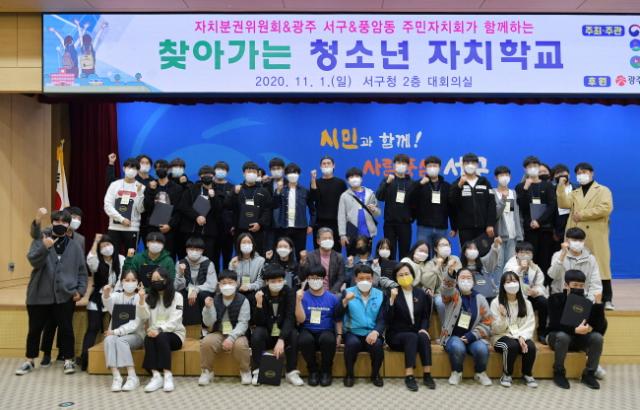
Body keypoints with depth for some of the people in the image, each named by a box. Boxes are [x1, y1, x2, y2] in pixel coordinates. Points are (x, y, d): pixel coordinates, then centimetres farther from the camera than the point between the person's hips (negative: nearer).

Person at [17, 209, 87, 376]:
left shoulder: (74, 247, 7)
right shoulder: (40, 240, 2)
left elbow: (82, 271, 9)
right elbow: (33, 260, -13)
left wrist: (80, 290, -1)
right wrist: (45, 247, -27)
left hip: (65, 295, 0)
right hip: (39, 295, 0)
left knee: (66, 329, 3)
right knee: (35, 329, 9)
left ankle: (68, 361, 16)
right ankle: (29, 361, 25)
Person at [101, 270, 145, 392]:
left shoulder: (140, 298, -2)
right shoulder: (116, 296, 4)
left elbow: (135, 323, -11)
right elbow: (109, 306, -22)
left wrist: (116, 332, -21)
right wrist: (106, 295, -44)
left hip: (135, 334, -2)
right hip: (115, 333, 2)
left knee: (121, 340, -32)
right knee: (109, 339, -29)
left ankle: (132, 377, -31)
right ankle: (116, 377, -32)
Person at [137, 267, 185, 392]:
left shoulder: (177, 296, -1)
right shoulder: (150, 297, 12)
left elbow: (175, 321, -12)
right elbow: (143, 317, -3)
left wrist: (160, 330, -28)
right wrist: (141, 299, -17)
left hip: (174, 334, -3)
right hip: (155, 333, 3)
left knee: (161, 337, -35)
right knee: (148, 338, -31)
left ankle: (167, 375, -38)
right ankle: (156, 376, -38)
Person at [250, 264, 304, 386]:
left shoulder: (290, 292, -12)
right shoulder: (261, 294, -11)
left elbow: (290, 318, -22)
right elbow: (258, 323, -17)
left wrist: (281, 339, -35)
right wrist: (259, 304, -34)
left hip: (284, 332, 0)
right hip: (267, 334, 0)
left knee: (294, 334, -30)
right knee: (257, 333, -30)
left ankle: (292, 372, -18)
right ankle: (258, 371, -18)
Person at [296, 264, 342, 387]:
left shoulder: (332, 298, 5)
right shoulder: (303, 296, 2)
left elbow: (338, 320, 12)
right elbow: (300, 319, -8)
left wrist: (339, 335, -3)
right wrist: (298, 300, -18)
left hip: (326, 332, 0)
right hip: (308, 331, 0)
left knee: (328, 339, -36)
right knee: (304, 340, -36)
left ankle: (326, 371, -9)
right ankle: (313, 370, -8)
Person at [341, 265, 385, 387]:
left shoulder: (380, 295, 6)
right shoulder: (348, 292, 2)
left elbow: (382, 319, -1)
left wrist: (376, 332, -21)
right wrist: (345, 301, -26)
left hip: (371, 333, 1)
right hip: (353, 332, -1)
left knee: (377, 344, -30)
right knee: (352, 343, -33)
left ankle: (375, 374, 0)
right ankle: (349, 374, -6)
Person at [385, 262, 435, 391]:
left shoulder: (421, 293, 8)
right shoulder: (392, 293, -3)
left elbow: (425, 316, 11)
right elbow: (388, 319, -14)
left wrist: (424, 329, -10)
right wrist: (392, 299, -26)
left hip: (416, 333, 3)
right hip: (396, 335, -3)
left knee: (423, 337, -31)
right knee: (412, 337, -34)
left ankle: (427, 375, -28)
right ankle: (409, 376, -37)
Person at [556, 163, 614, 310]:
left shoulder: (603, 190, 8)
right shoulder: (574, 193, 22)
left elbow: (606, 208, -10)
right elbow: (564, 204, 3)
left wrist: (581, 214, -11)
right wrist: (561, 187, -5)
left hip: (596, 236, -4)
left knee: (599, 266, -6)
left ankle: (607, 300, -1)